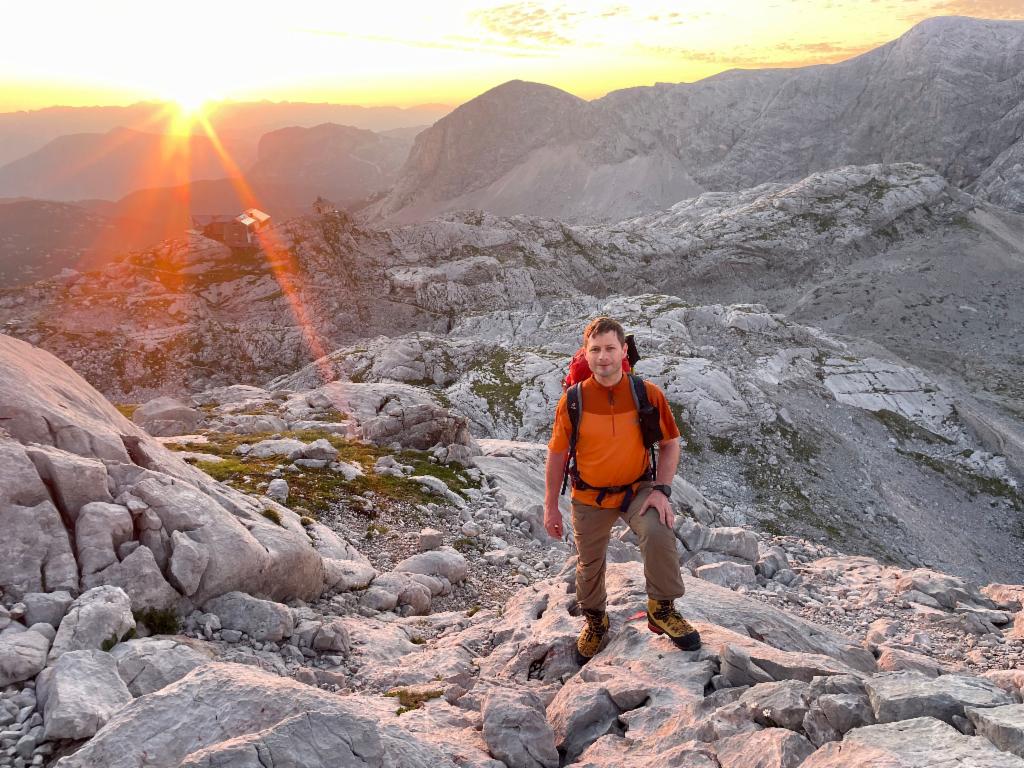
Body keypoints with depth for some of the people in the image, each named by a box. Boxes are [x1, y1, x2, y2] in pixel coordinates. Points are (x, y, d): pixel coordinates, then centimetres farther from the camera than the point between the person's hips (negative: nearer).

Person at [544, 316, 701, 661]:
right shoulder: (572, 400, -12)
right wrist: (551, 506, 1)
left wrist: (661, 490, -13)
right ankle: (594, 620, 46)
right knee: (589, 564, 15)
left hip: (637, 488, -1)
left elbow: (670, 444, -2)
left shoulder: (647, 394, -13)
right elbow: (557, 454, -2)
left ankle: (662, 610, -6)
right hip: (588, 498, 1)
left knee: (658, 534, -29)